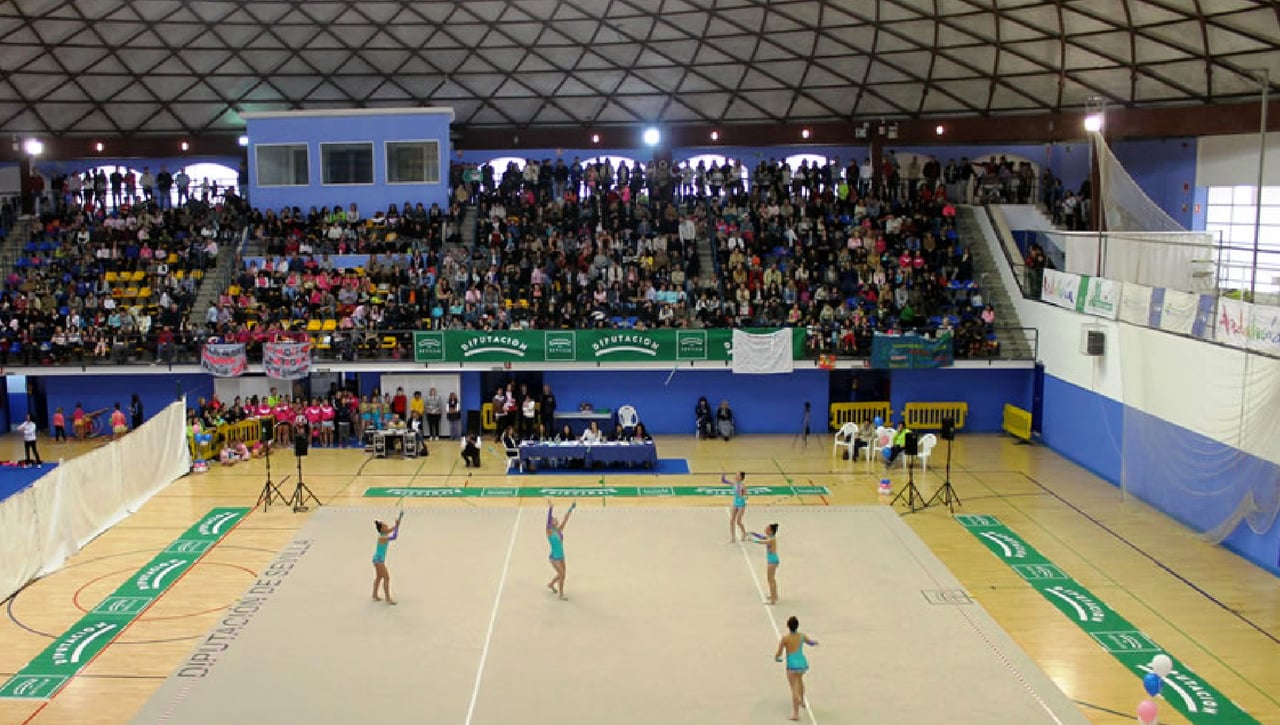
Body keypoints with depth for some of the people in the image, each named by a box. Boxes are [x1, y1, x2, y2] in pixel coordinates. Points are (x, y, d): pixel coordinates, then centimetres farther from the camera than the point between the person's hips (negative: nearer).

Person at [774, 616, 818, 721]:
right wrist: (815, 642, 45)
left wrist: (776, 657, 15)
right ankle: (802, 701, 50)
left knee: (795, 689, -4)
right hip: (803, 663, 5)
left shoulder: (785, 638, -13)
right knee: (799, 679, 35)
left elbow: (779, 653, -8)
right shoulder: (802, 635, 0)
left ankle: (796, 713, -6)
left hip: (792, 665, -5)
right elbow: (811, 643, 22)